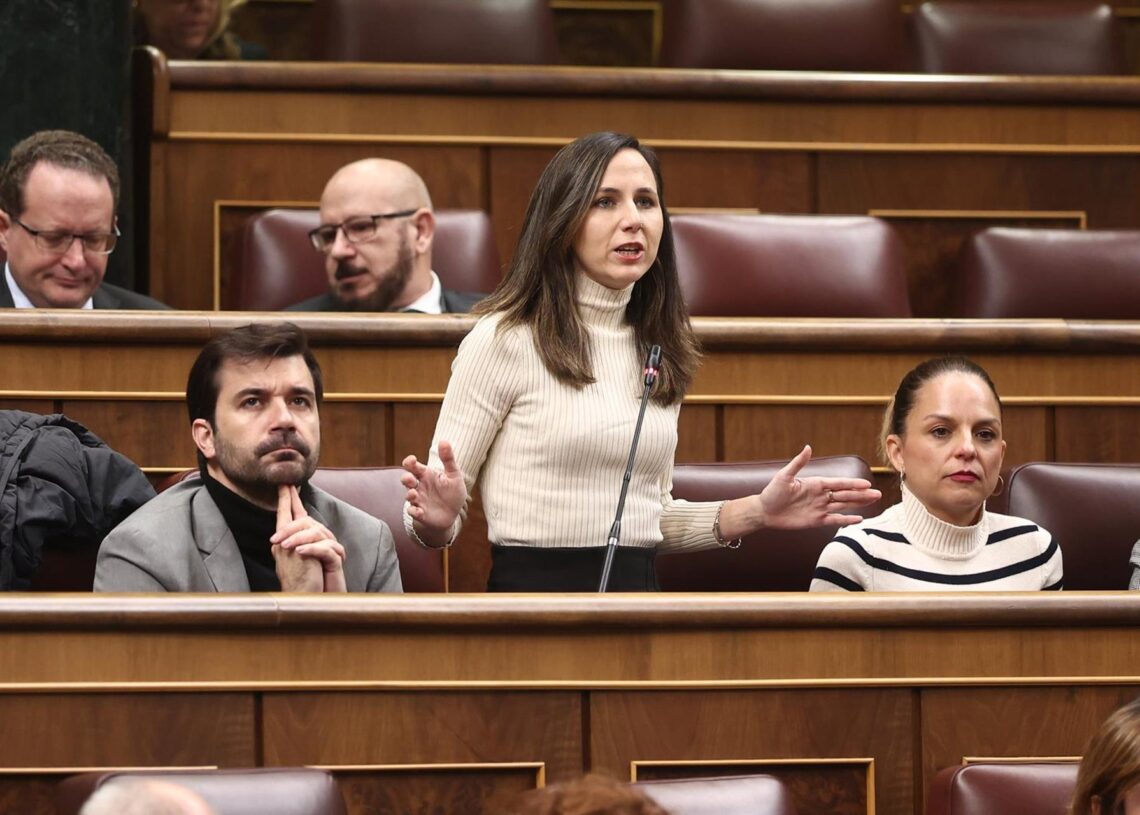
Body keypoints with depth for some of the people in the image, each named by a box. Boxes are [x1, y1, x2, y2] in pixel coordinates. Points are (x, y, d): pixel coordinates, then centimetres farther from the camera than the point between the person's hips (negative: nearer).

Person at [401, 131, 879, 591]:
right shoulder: (504, 340, -10)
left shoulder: (659, 353, 9)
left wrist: (757, 512, 3)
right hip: (531, 588, -5)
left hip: (638, 587, 5)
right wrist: (436, 519, -30)